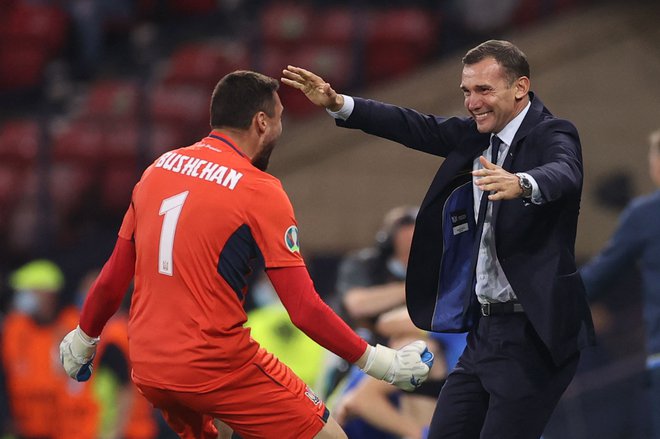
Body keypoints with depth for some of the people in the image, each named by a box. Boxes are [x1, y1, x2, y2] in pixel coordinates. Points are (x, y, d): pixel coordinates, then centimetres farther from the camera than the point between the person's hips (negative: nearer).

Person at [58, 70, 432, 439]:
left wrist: (84, 339, 30)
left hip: (148, 368, 7)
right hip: (218, 366, -7)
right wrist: (379, 362, -6)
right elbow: (304, 309, -13)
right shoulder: (260, 191, -9)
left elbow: (113, 278, 15)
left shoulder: (159, 169, 8)